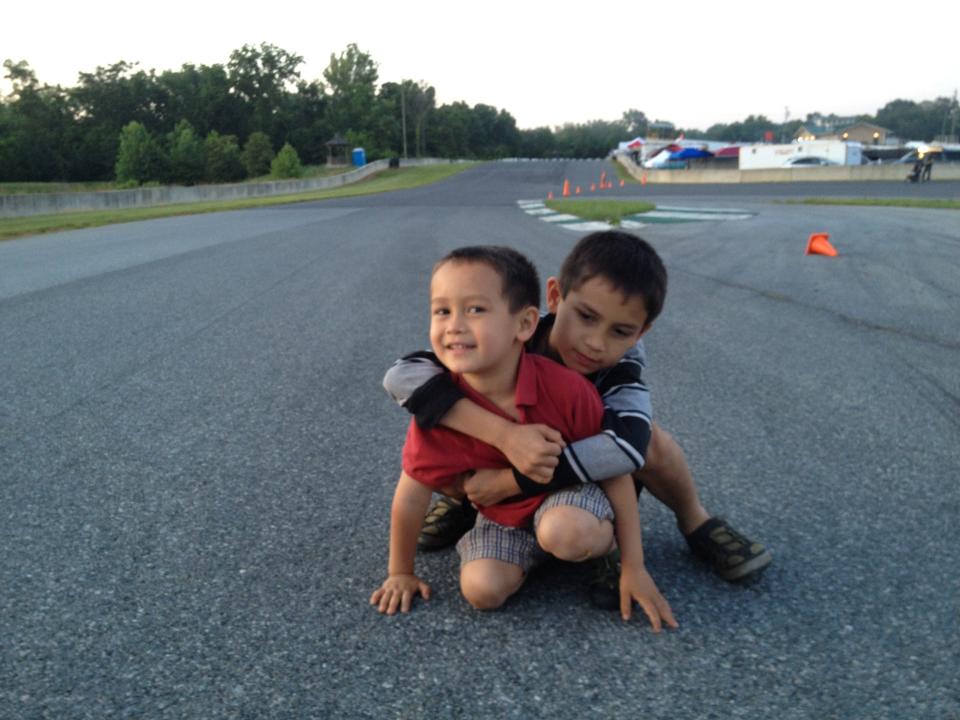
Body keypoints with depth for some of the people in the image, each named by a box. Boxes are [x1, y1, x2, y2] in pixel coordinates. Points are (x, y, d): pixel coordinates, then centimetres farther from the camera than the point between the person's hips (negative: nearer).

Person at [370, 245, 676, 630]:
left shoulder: (565, 387, -28)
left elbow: (615, 467, -17)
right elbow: (411, 497, -11)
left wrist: (634, 568, -15)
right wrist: (401, 573, 0)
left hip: (567, 492, -2)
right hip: (502, 513, 3)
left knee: (565, 532, -35)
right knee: (482, 588, -21)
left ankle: (603, 540, 0)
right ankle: (530, 548, 10)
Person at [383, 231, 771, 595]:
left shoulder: (623, 362, -29)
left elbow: (628, 444, -48)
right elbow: (402, 375, -44)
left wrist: (512, 481, -47)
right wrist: (503, 434, -54)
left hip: (593, 483, 1)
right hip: (503, 481, 0)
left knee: (647, 436, -28)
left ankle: (695, 522, 1)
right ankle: (464, 500, 6)